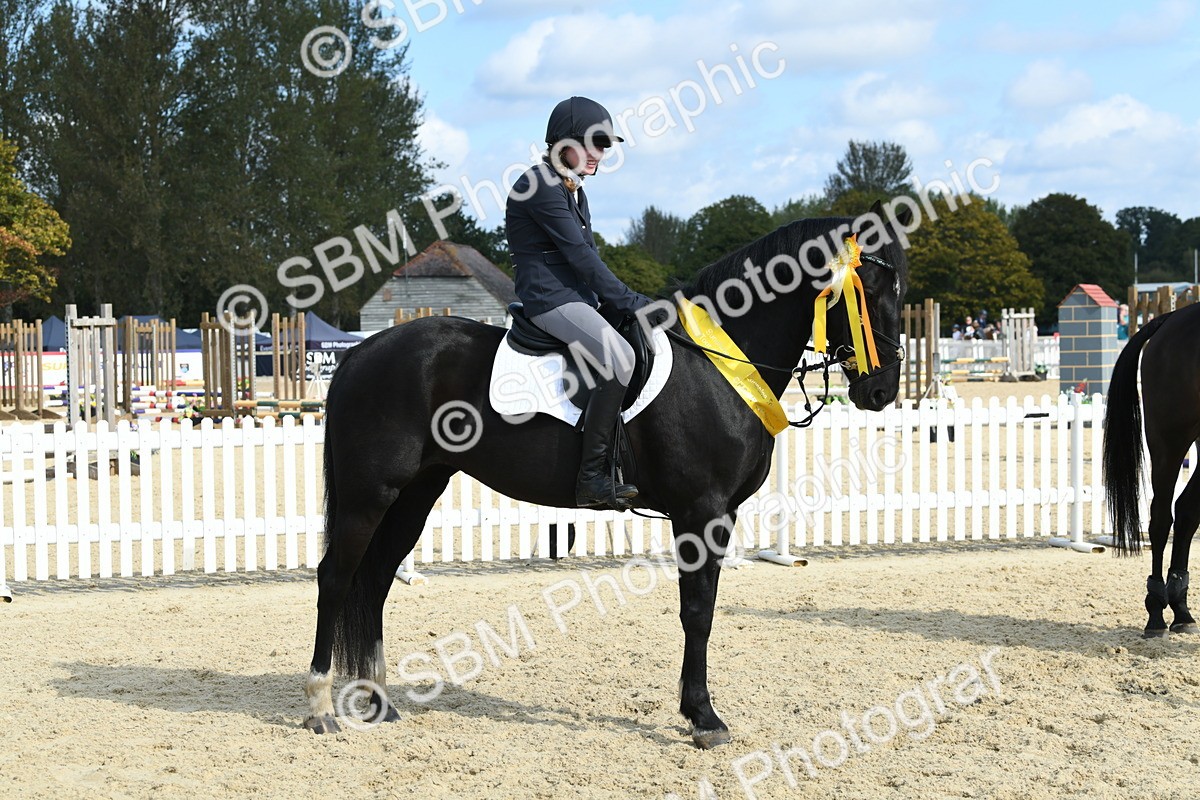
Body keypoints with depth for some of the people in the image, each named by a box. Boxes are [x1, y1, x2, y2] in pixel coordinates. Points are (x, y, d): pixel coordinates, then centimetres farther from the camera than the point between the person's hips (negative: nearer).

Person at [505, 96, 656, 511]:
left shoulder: (573, 189, 20)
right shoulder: (541, 185, -11)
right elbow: (580, 254, -16)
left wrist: (619, 302, 7)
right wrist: (632, 302, -15)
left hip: (579, 298, 11)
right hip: (550, 299, -11)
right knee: (617, 356, -31)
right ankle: (592, 478, -30)